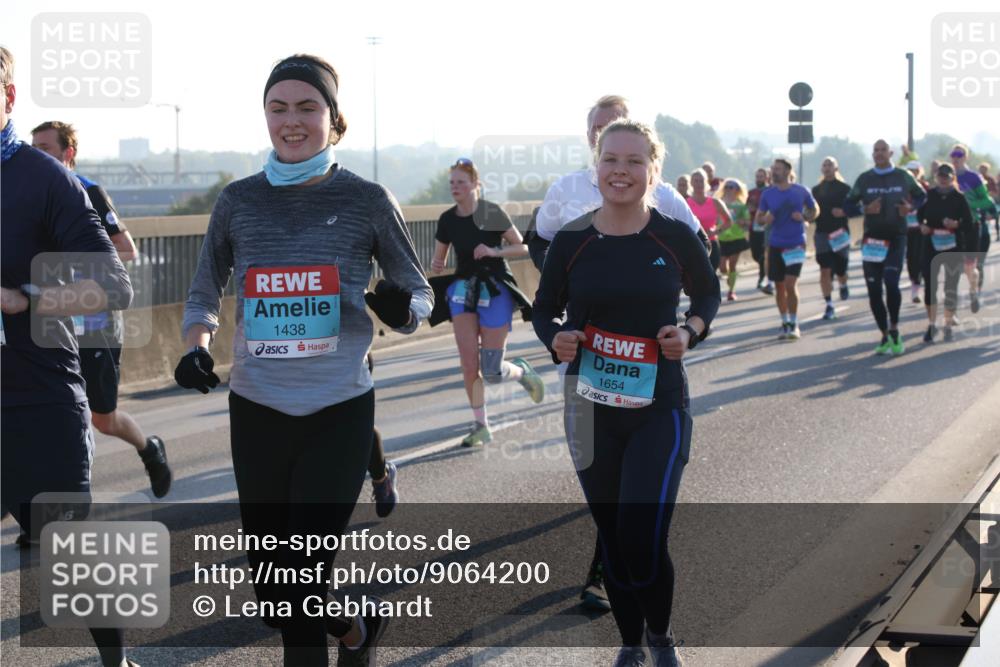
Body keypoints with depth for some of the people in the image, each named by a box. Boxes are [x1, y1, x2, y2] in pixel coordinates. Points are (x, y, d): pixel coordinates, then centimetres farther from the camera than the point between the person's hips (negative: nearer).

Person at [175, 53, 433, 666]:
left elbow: (419, 293, 4)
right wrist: (197, 346, -8)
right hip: (256, 410, 3)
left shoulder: (367, 200, -4)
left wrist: (402, 308, -19)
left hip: (340, 413, -3)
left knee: (303, 582, -8)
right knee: (271, 590, 11)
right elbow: (204, 296, 12)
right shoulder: (240, 201, 2)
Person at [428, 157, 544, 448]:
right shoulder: (447, 220, 1)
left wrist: (493, 251, -23)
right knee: (469, 365, -6)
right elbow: (438, 262, 10)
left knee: (491, 373, -5)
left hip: (494, 289, -4)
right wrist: (435, 266, -13)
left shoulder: (492, 213, -11)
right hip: (463, 288, 4)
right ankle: (481, 426, 8)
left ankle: (523, 371, 29)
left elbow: (522, 248, -7)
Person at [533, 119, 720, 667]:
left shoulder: (676, 238, -7)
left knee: (643, 541, -12)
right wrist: (556, 340, -14)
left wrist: (691, 331, -9)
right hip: (591, 410, 2)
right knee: (612, 539, 12)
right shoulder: (571, 241, -5)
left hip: (660, 409, -2)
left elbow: (708, 294, 11)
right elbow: (543, 311, 7)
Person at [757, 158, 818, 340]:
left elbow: (815, 209, 10)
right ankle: (785, 323, 21)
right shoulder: (768, 193, 3)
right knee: (779, 286, 7)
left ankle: (794, 324, -1)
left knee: (790, 284, -13)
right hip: (775, 245, 3)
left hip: (796, 244, -3)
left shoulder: (801, 191, -3)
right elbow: (759, 218, 10)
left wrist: (804, 218, -11)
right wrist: (766, 219, -13)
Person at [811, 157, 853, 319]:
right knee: (825, 271, -6)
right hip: (822, 233, 1)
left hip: (840, 233, -1)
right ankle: (829, 306, -3)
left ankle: (843, 286, 40)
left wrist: (844, 212, -19)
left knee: (840, 269, 3)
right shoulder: (816, 190, 10)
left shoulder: (845, 188, 2)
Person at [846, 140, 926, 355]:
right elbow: (848, 204, 8)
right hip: (871, 239, 2)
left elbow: (921, 196, 18)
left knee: (891, 283, -19)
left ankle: (894, 329, 1)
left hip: (896, 238, -2)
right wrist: (865, 209, -11)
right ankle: (885, 336, 16)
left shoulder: (903, 176, 5)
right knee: (874, 291, 1)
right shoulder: (864, 179, 5)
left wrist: (911, 207, -3)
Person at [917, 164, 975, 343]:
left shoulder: (959, 198, -3)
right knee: (930, 286, 0)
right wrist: (922, 226, -4)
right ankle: (932, 324, 12)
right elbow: (919, 214, 16)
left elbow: (969, 223, -2)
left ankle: (949, 326, 15)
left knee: (951, 287, 4)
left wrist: (957, 224, -21)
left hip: (953, 248, -1)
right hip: (931, 246, 1)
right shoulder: (928, 195, 1)